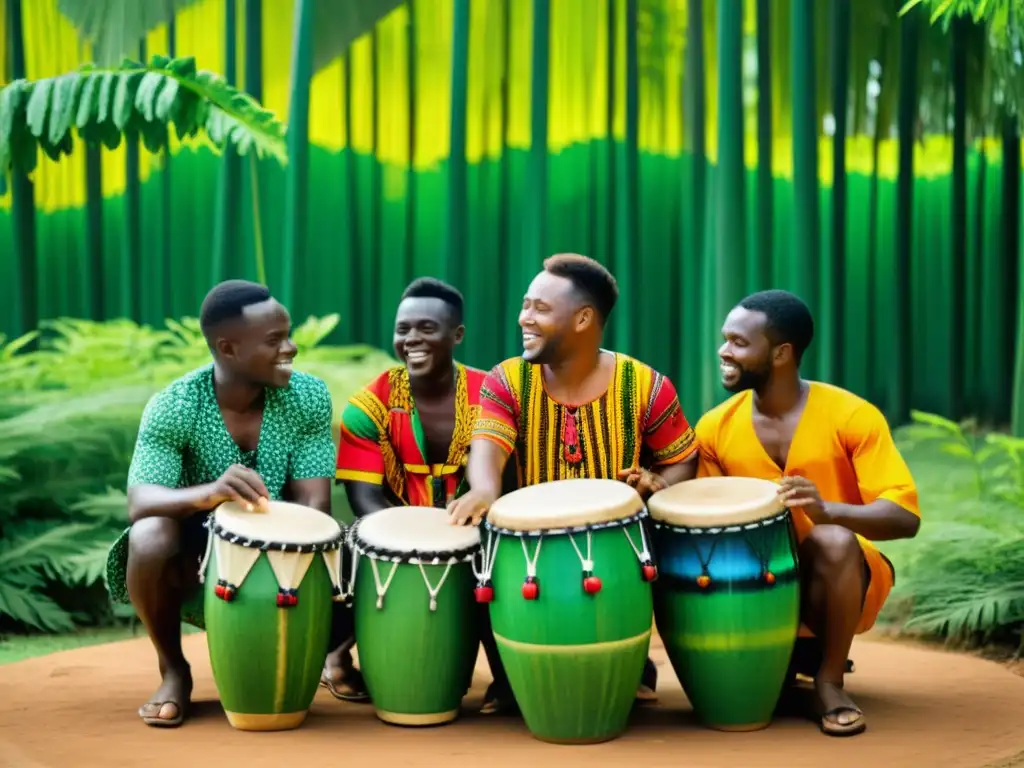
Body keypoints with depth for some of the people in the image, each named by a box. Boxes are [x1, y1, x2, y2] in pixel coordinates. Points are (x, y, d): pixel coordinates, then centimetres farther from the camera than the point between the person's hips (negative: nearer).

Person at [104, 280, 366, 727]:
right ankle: (173, 671, -8)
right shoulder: (173, 407, -20)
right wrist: (208, 493, -53)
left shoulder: (308, 396, -12)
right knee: (150, 537, -35)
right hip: (197, 559, -2)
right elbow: (140, 503, -32)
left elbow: (314, 502, -14)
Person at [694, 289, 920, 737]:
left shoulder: (852, 417, -14)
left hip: (839, 580, -4)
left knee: (833, 540, -37)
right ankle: (788, 656, 4)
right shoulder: (715, 427, -3)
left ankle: (829, 680, -14)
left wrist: (827, 510, -39)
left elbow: (905, 517, -21)